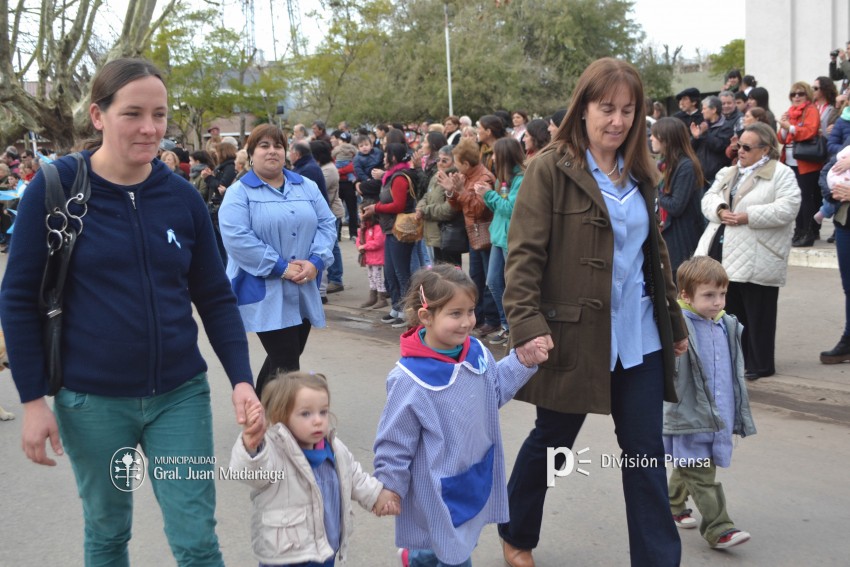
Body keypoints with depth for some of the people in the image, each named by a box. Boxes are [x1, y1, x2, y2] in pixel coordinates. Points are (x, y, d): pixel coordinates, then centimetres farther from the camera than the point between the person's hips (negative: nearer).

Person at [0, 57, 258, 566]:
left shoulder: (183, 196, -1)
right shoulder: (54, 188, -8)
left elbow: (216, 298, 3)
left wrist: (242, 378, -8)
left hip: (181, 394, 2)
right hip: (90, 400, -1)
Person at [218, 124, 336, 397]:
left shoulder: (307, 187, 13)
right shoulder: (239, 193, -3)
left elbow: (327, 223, 8)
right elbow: (236, 238, -15)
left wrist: (315, 261, -10)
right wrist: (281, 268, -18)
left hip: (304, 291, 6)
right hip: (265, 294, -6)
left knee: (280, 361, 15)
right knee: (287, 366, -10)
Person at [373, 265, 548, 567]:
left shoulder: (476, 352, -8)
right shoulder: (410, 380, -26)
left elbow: (494, 390, 11)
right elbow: (394, 441, -16)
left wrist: (523, 362, 0)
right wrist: (390, 488, -9)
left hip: (478, 475, 7)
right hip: (440, 490, -6)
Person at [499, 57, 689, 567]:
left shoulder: (640, 174, 10)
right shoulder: (551, 169, -9)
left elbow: (656, 252, 17)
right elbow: (524, 254, -14)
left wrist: (675, 321, 18)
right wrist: (527, 325, -24)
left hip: (639, 336, 5)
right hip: (573, 334, -5)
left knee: (647, 451, 6)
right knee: (551, 442, 13)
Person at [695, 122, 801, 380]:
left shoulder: (781, 174, -4)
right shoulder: (728, 173, 17)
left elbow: (787, 209, -16)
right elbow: (708, 199, 11)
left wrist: (746, 216, -19)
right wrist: (720, 211, -12)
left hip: (757, 259, -6)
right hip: (724, 252, 6)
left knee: (757, 314, 2)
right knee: (728, 310, 13)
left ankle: (759, 364, 14)